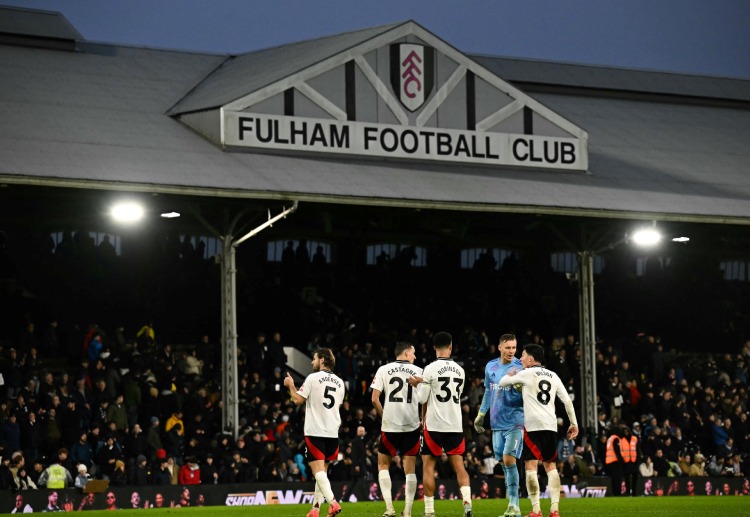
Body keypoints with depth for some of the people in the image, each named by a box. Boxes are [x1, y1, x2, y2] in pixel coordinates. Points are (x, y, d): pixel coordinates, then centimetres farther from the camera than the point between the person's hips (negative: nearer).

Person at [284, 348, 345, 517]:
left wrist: (290, 385, 10)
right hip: (332, 432, 6)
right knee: (322, 470, 15)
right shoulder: (339, 382, 11)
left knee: (318, 470, -10)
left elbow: (298, 400, -6)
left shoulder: (313, 378, -7)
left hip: (315, 431, -6)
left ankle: (333, 503, -28)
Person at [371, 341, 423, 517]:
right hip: (411, 426, 0)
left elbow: (375, 400, -3)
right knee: (410, 469, 7)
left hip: (389, 426, 0)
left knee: (383, 465, 14)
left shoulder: (384, 370, 2)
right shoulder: (418, 371, 2)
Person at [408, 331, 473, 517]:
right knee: (458, 465, 5)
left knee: (428, 466, 5)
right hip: (455, 425, 4)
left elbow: (422, 399, -7)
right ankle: (467, 502, -14)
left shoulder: (430, 369, -9)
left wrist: (418, 385, 13)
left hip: (434, 425, -4)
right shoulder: (460, 370, 7)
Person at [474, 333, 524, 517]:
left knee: (509, 459, -14)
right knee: (504, 462, 5)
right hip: (497, 422, 5)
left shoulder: (520, 368, -6)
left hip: (515, 421, -5)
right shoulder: (491, 367, 10)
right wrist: (480, 415, 27)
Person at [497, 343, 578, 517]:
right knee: (550, 465, 11)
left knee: (531, 465, -5)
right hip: (551, 425, 6)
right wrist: (574, 423, 17)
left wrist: (510, 375, 31)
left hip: (533, 425, -6)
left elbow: (502, 383, 11)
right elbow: (567, 400, 13)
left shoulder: (526, 374, 2)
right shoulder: (553, 376, 17)